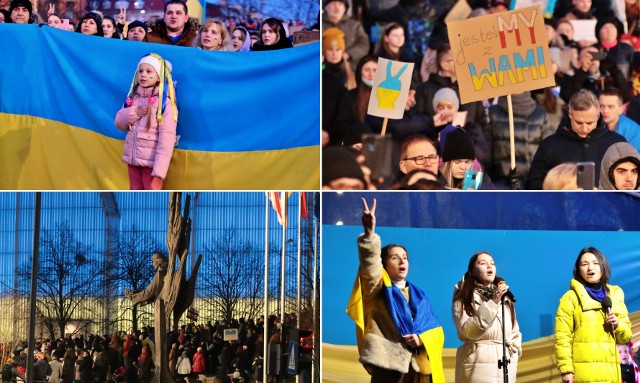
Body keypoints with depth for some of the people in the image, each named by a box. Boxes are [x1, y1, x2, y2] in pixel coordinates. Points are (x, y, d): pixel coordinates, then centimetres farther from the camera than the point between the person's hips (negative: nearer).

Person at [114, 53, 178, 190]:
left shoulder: (164, 102, -13)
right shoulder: (133, 97, 8)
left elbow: (167, 136, -18)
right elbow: (119, 123, 12)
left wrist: (159, 169, -24)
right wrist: (132, 114, -12)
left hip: (152, 160, -6)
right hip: (133, 157, 7)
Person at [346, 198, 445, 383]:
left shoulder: (419, 295, 19)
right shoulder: (379, 289, 6)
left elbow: (436, 329, 14)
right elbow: (370, 267, -16)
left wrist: (422, 339, -10)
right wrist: (369, 232, -33)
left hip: (415, 364, 5)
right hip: (387, 361, -5)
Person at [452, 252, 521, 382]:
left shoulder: (504, 295, 18)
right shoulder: (464, 297, 0)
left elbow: (514, 329, 23)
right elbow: (467, 331, -15)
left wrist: (515, 348, 4)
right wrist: (492, 303, -19)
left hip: (507, 360, 5)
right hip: (478, 361, -5)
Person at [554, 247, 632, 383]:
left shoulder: (615, 296, 17)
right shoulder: (570, 298, 3)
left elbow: (626, 337, 20)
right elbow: (562, 336, -5)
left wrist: (617, 325, -1)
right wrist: (566, 370, -14)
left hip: (610, 371, 5)